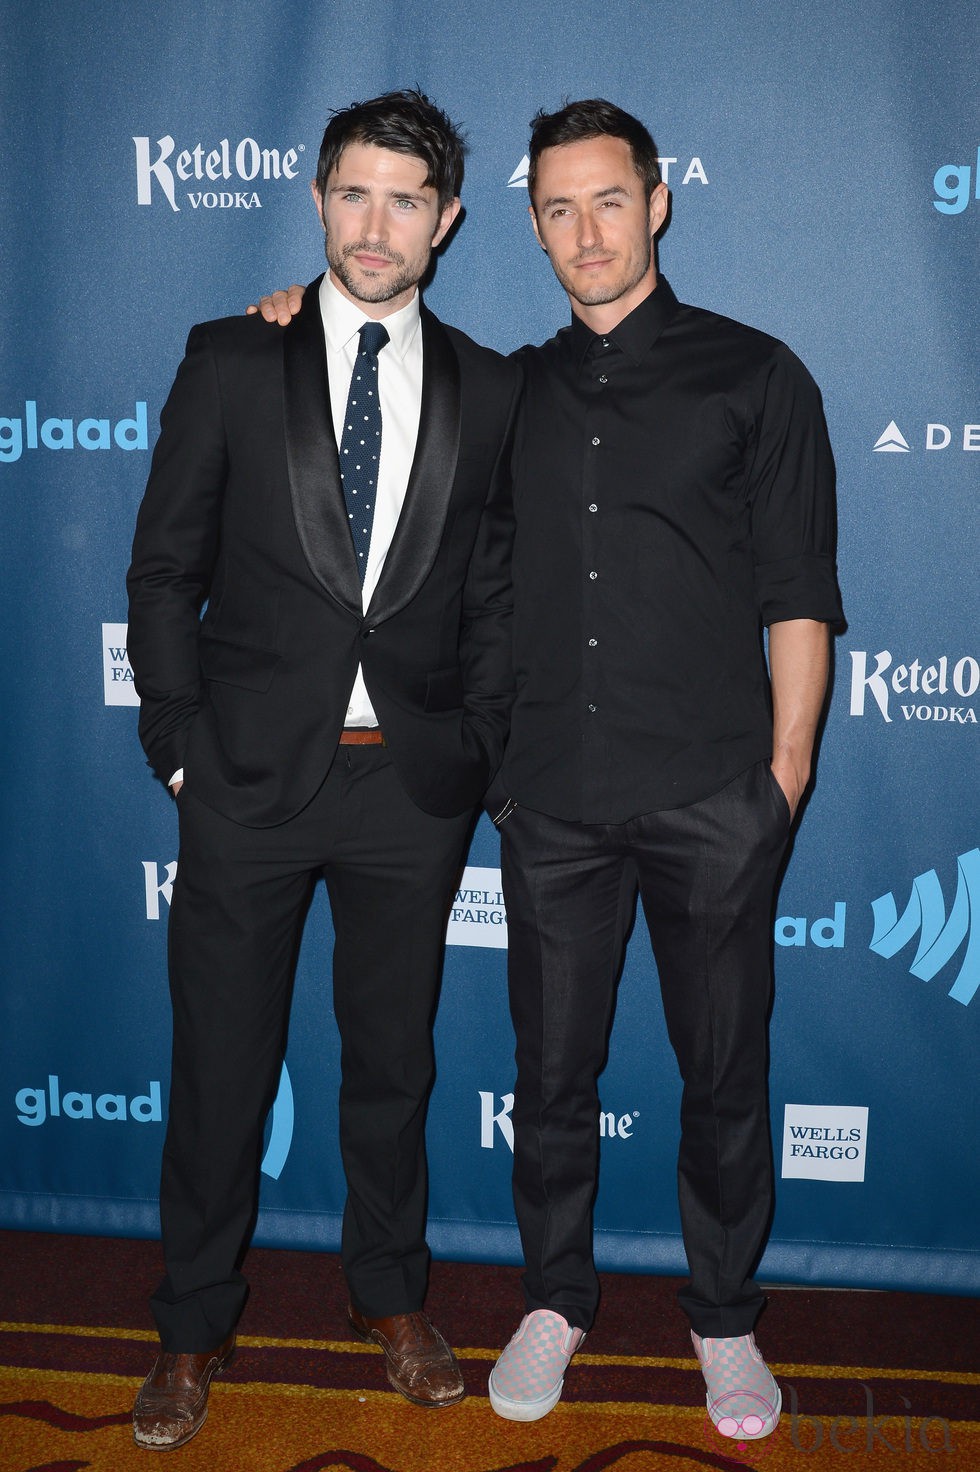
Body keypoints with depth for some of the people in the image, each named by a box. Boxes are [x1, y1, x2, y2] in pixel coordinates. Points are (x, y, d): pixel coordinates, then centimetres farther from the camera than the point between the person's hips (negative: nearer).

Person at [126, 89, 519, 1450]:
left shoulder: (489, 391, 5)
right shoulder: (231, 361, 2)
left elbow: (496, 592, 8)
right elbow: (165, 568, 2)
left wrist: (477, 749, 1)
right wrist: (178, 741, -3)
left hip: (413, 782, 1)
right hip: (250, 774, -1)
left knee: (394, 1055, 15)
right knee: (220, 1064, 9)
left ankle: (390, 1295, 37)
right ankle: (196, 1327, 29)